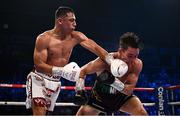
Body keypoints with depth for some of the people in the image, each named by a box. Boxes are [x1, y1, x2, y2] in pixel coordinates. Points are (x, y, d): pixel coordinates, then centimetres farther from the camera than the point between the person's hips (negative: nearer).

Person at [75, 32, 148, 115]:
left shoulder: (137, 64, -27)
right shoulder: (105, 61, -32)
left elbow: (129, 91, -28)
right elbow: (82, 71, -16)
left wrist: (114, 81, -45)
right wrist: (80, 91, -28)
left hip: (122, 96, 1)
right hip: (100, 95, -1)